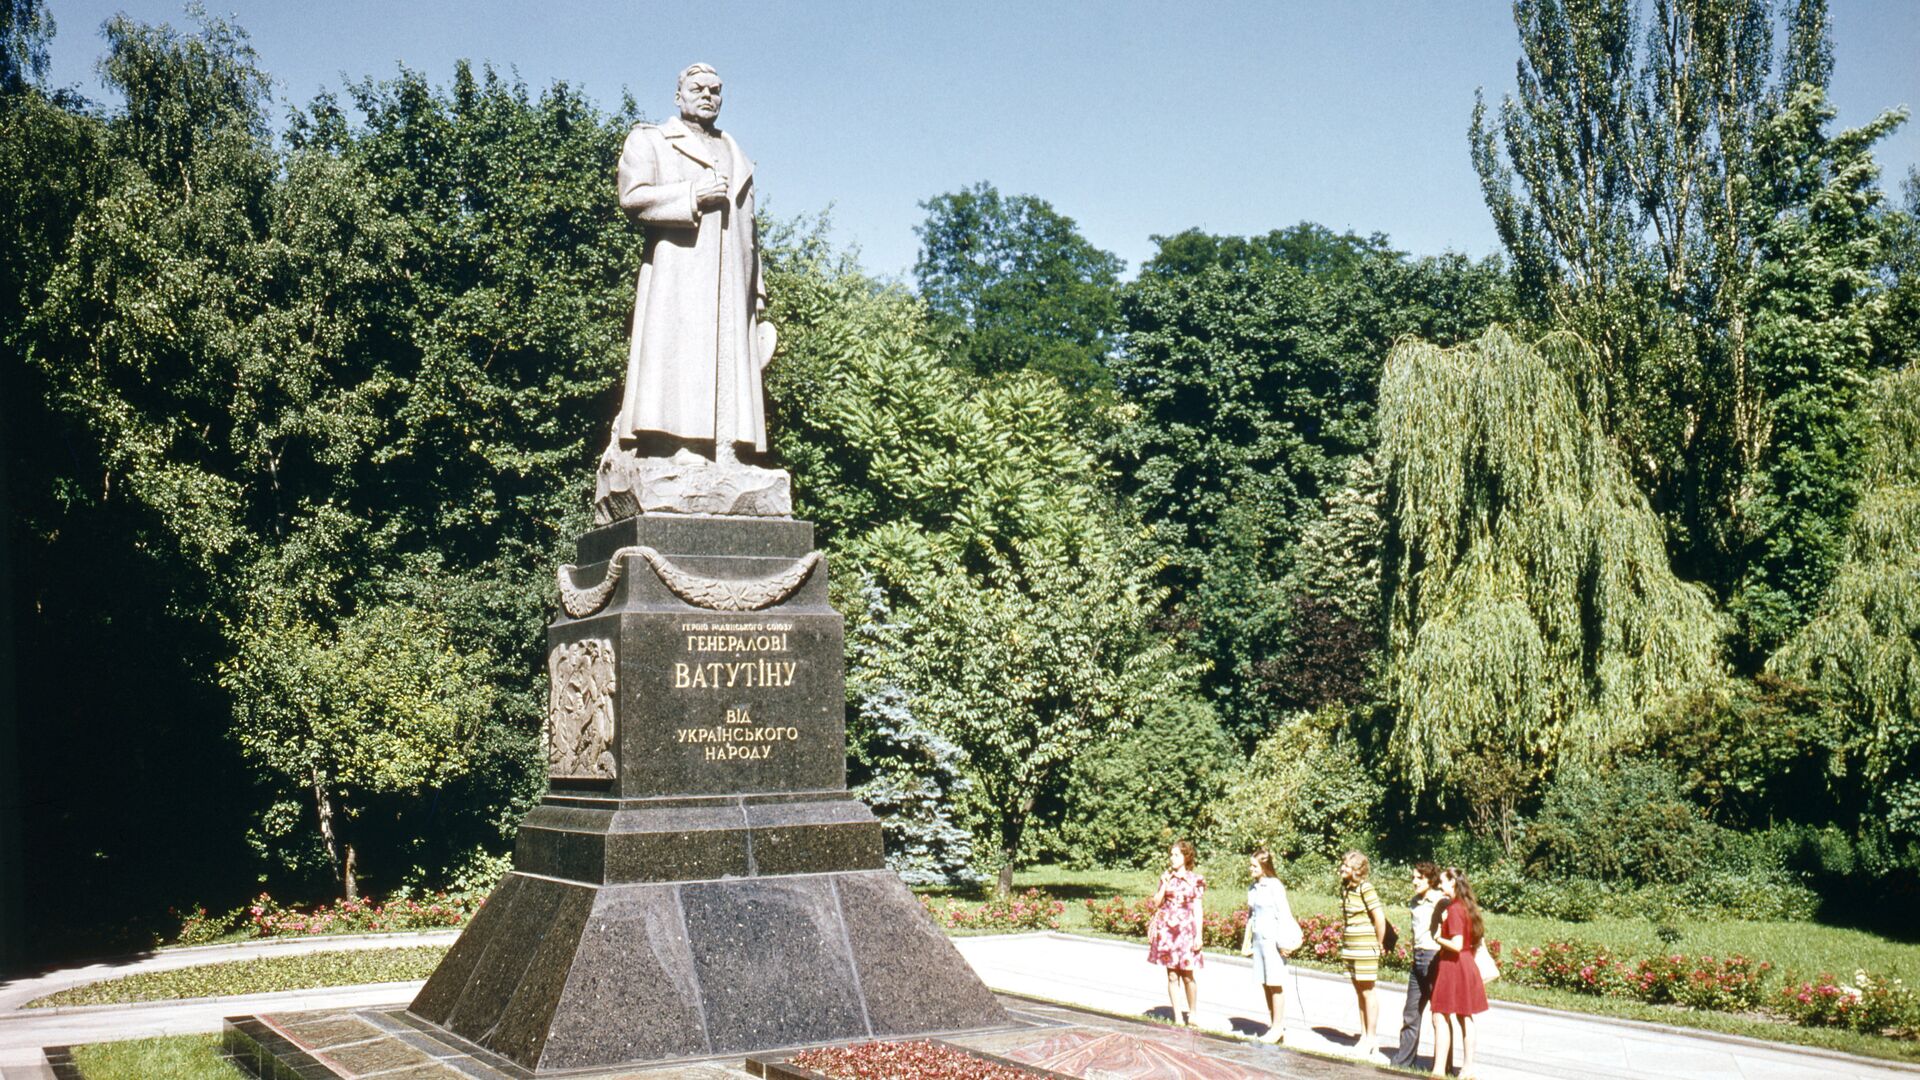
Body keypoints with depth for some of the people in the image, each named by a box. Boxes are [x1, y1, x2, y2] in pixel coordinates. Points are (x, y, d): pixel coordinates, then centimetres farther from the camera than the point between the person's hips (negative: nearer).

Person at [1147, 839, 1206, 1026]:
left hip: (1186, 928, -2)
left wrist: (1199, 936, -4)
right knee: (1172, 975, 3)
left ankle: (1191, 1013, 15)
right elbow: (1156, 903, 6)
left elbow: (1197, 909, 1)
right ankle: (1178, 1016, 9)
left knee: (1187, 974, -3)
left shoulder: (1195, 879, 2)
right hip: (1167, 928, 2)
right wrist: (1165, 883, -5)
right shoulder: (1166, 877, 9)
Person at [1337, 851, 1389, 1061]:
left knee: (1368, 992, -1)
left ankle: (1371, 1041, 5)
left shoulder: (1365, 888, -15)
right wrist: (1344, 941, 13)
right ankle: (1363, 1038, 20)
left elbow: (1380, 918, -16)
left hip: (1365, 949, -8)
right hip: (1350, 949, 8)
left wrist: (1377, 945, -7)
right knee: (1358, 991, 12)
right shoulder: (1345, 887, 8)